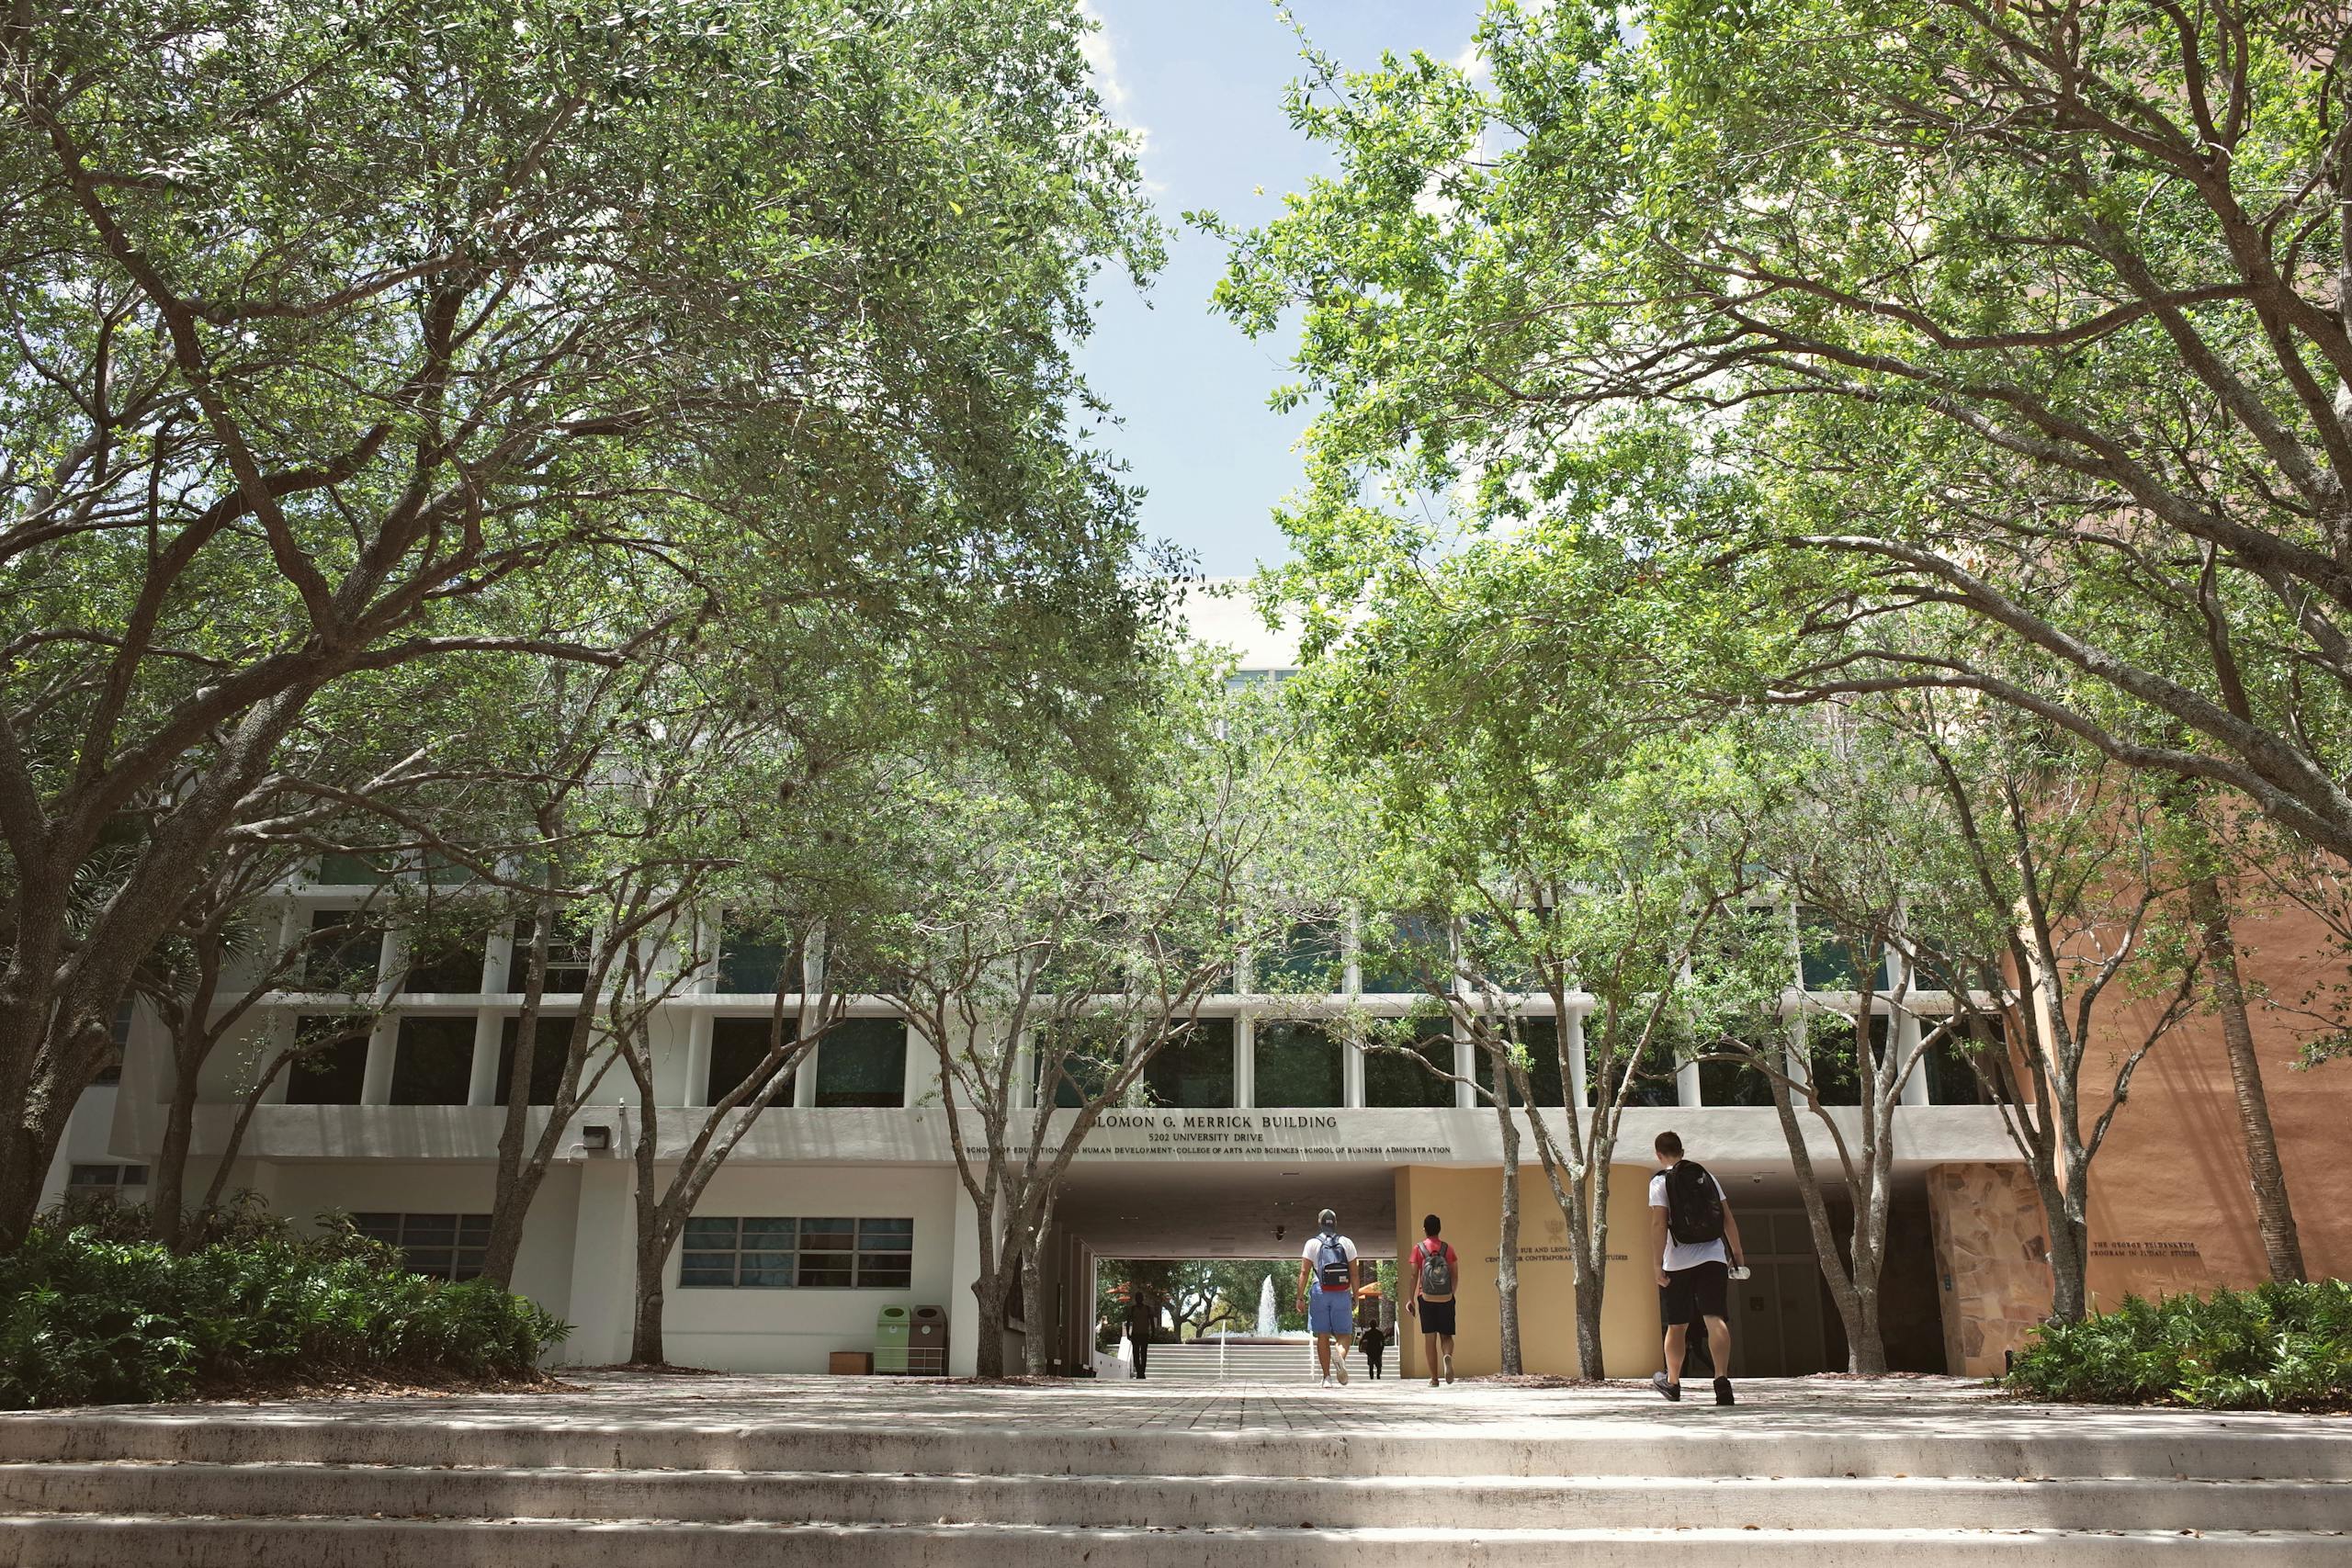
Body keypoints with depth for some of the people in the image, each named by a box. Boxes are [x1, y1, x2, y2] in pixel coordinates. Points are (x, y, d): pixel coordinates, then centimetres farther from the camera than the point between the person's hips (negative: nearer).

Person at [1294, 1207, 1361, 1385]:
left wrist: (1300, 1297, -3)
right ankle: (1340, 1357, -25)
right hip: (1342, 1294, 1)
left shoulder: (1312, 1243, 3)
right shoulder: (1347, 1243, 7)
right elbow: (1354, 1274, 4)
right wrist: (1355, 1297, 10)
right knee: (1343, 1335, 6)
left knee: (1322, 1336, 6)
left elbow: (1304, 1272, -4)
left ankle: (1326, 1376, 4)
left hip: (1320, 1292, -1)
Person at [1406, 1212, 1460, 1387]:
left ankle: (1434, 1378, 2)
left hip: (1426, 1299, -1)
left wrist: (1410, 1299, 0)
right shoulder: (1448, 1247, 3)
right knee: (1446, 1336, 9)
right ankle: (1447, 1356, -23)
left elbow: (1414, 1275, -4)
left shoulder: (1418, 1248, -1)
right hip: (1446, 1300, 1)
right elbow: (1455, 1276, 4)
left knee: (1430, 1338, 4)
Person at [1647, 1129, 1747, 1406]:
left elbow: (1659, 1224, -12)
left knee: (1677, 1326, 11)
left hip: (1678, 1263, -2)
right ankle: (1722, 1378, -26)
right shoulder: (1707, 1176, 11)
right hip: (1713, 1257, 2)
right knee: (1715, 1319, -8)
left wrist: (1658, 1265, -11)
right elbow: (1728, 1219, 10)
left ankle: (1672, 1382, 27)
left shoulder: (1660, 1182, -2)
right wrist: (1738, 1254, 17)